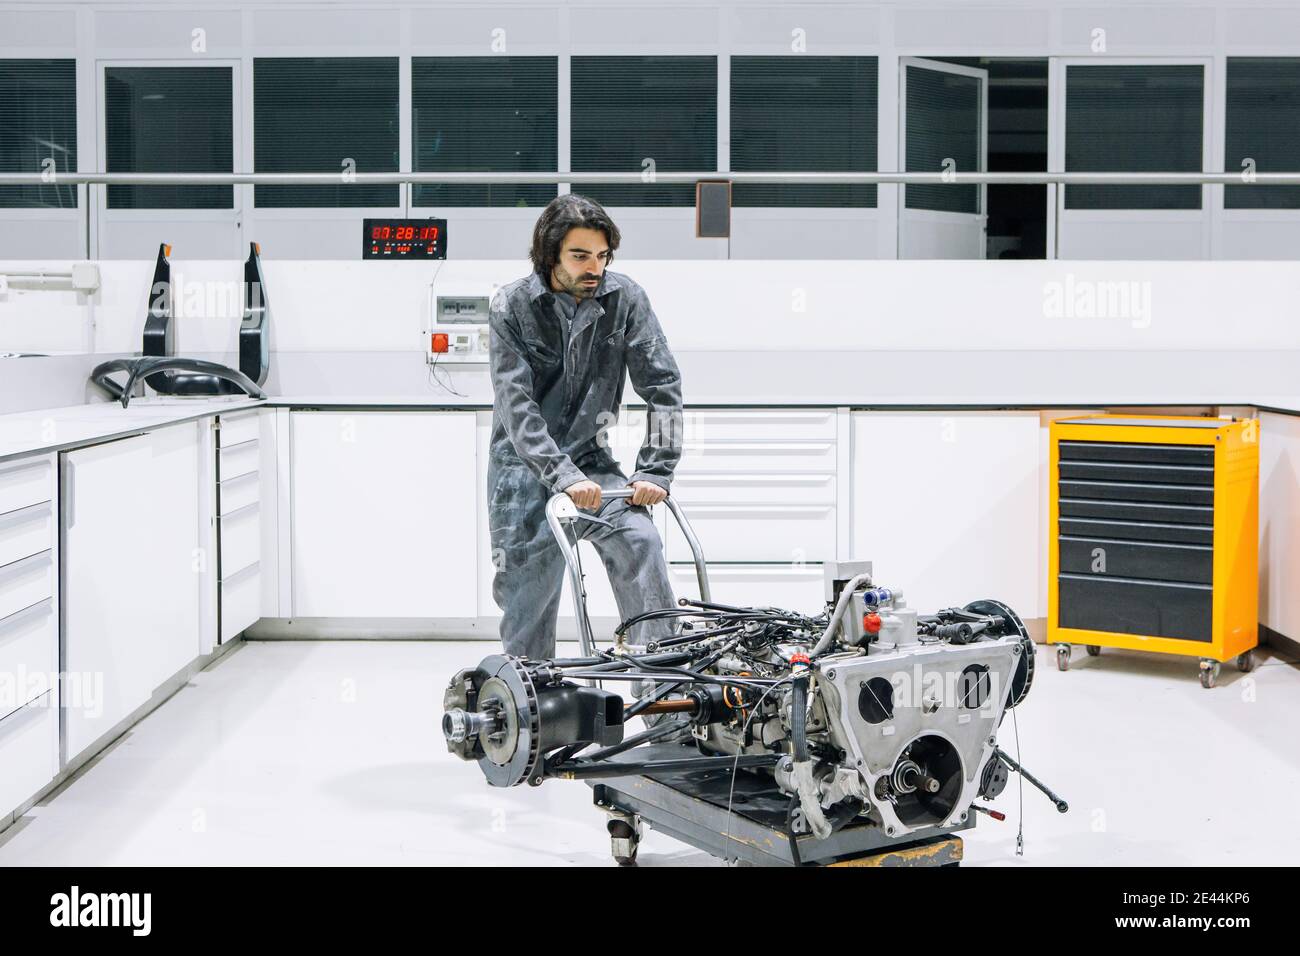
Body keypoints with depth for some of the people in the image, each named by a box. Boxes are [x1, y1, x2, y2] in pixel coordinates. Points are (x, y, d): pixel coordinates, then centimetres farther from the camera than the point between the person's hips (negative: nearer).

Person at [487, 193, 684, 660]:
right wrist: (563, 475, -30)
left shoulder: (625, 298, -6)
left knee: (640, 541, -23)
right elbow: (516, 404, -19)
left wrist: (654, 470, -15)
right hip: (525, 470, -1)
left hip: (590, 462, 2)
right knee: (527, 604, -1)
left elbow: (662, 386, -6)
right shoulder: (511, 306, -10)